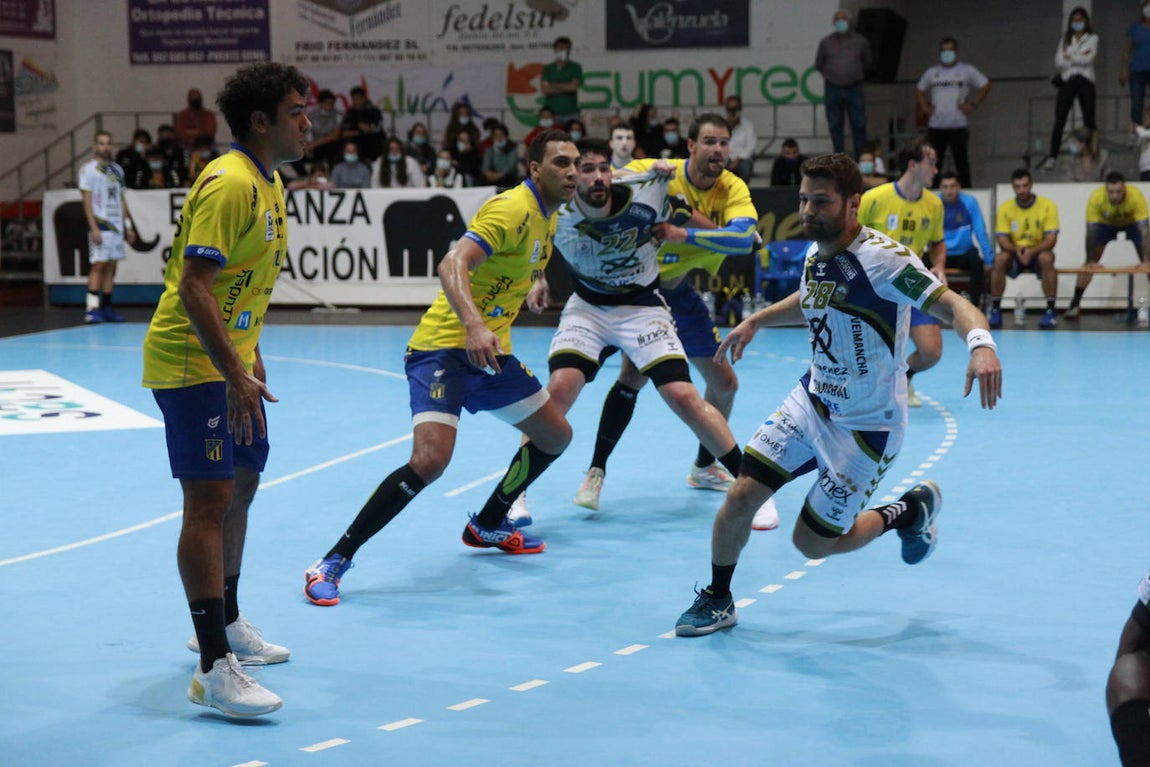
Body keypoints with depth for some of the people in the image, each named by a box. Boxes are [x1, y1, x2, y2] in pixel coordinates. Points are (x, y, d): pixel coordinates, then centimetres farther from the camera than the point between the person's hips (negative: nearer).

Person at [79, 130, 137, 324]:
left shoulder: (117, 170, 16)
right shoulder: (88, 169, -3)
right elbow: (87, 200, -9)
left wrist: (128, 225, 15)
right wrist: (93, 228, -16)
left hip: (117, 225, 6)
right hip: (100, 225, -6)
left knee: (111, 266, 6)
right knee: (98, 265, -11)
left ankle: (107, 308, 10)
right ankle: (91, 308, -11)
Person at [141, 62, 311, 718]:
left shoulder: (270, 184, 12)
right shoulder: (229, 184, -20)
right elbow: (193, 287, -26)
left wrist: (252, 357, 21)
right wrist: (234, 375, -28)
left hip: (231, 359, 10)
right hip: (192, 362, -10)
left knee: (242, 484, 19)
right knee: (209, 499, -13)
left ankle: (224, 622, 37)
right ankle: (214, 670, -13)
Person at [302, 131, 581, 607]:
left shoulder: (547, 217, 10)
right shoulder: (511, 209, -18)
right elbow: (453, 265, -33)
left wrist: (536, 282, 22)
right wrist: (473, 325, -45)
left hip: (490, 351, 10)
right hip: (443, 348, -10)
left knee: (556, 436, 16)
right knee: (429, 460, -25)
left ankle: (487, 526, 36)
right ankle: (333, 562, -16)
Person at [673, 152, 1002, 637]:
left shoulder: (882, 257, -24)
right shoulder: (816, 254, -1)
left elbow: (953, 306, -31)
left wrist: (980, 343, -51)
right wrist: (755, 321, 21)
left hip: (866, 425, -6)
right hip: (813, 399, 6)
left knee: (812, 542, 2)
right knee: (741, 496, -5)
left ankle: (911, 511, 26)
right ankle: (717, 601, 18)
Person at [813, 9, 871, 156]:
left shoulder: (861, 42, 4)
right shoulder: (826, 42, 3)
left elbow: (867, 63, 16)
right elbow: (818, 65, 14)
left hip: (854, 89, 0)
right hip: (832, 89, 0)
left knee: (859, 125, -1)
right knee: (835, 126, 4)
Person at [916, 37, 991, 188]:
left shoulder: (966, 71, 3)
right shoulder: (931, 72, 12)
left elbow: (985, 86, 6)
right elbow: (919, 90, 24)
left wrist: (972, 105, -2)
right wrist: (924, 107, 9)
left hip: (958, 125, -3)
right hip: (935, 125, 3)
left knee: (961, 160, -2)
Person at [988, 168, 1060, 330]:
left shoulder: (1047, 206, -8)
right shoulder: (1005, 208, -4)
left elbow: (1051, 239, -13)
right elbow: (1002, 240, -9)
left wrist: (1032, 251, -32)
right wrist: (1016, 249, -31)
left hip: (1038, 252, -1)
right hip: (1014, 254, 1)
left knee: (1046, 258, -35)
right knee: (1000, 259, -31)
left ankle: (1050, 311, -29)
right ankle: (995, 309, -21)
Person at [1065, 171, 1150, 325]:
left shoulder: (1136, 196, -39)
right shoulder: (1096, 198, -37)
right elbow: (1091, 230, -30)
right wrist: (1091, 261, -29)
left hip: (1132, 223, -1)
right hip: (1106, 223, 1)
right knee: (1089, 264, -7)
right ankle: (1074, 305, -1)